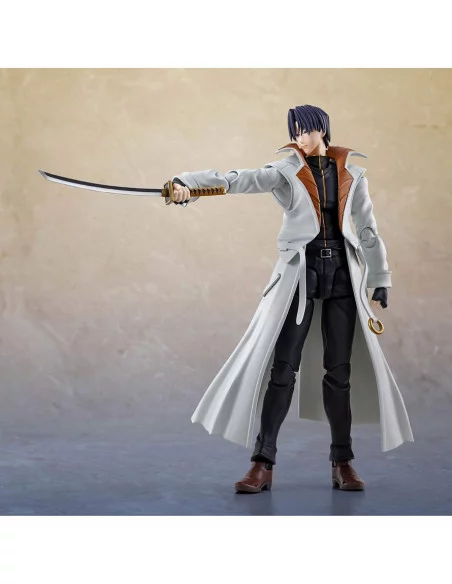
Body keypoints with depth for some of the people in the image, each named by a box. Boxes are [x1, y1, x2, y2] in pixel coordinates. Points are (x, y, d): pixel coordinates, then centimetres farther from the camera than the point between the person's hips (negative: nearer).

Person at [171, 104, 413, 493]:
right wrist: (186, 183, -29)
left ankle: (343, 463, 11)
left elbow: (368, 231, 12)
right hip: (301, 272, -2)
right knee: (283, 368, -7)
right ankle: (263, 463, -5)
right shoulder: (286, 172, 2)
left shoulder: (351, 174, 10)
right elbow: (237, 180, -13)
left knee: (339, 370, 4)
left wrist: (379, 285, 8)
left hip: (342, 273, 2)